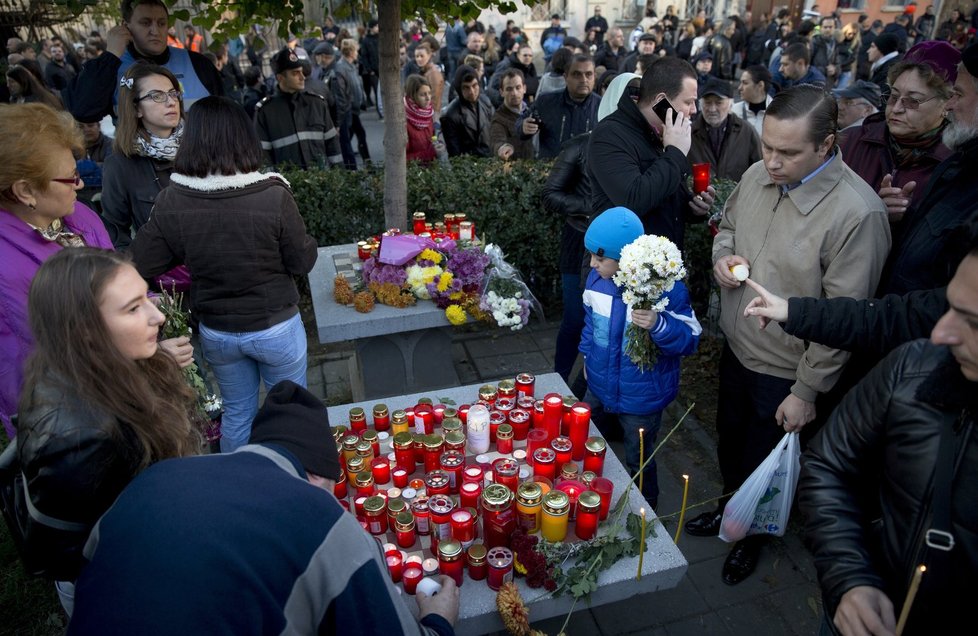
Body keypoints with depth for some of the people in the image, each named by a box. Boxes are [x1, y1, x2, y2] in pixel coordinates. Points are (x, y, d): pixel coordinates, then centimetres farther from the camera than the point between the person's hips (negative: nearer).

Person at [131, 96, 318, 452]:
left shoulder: (170, 202, -15)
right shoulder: (274, 197, -23)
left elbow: (143, 266, -8)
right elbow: (302, 263, -13)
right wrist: (308, 242, 7)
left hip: (215, 332, 3)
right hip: (275, 328, -2)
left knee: (237, 412, 24)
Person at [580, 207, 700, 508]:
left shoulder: (666, 287, -25)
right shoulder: (597, 278, -9)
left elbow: (690, 339, -21)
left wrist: (658, 324, -39)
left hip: (642, 396, -5)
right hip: (599, 384, 6)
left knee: (639, 465, 15)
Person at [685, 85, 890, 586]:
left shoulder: (857, 213, -27)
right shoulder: (757, 176, -7)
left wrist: (807, 392, -16)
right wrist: (722, 256, -10)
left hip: (785, 371, -6)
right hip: (736, 347, 6)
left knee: (762, 464, 16)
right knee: (729, 441, 26)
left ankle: (753, 535, 46)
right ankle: (731, 507, 55)